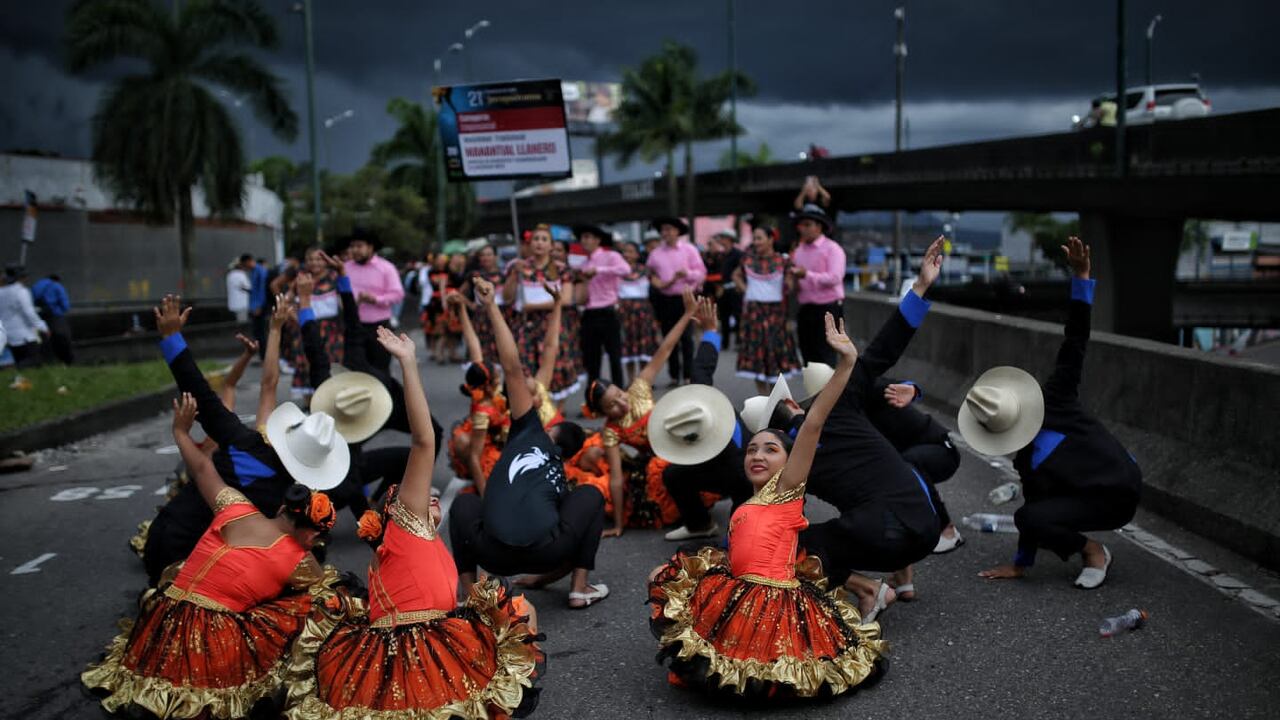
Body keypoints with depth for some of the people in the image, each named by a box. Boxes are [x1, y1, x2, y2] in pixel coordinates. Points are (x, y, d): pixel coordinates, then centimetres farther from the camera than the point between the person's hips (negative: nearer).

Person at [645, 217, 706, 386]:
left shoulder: (689, 250, 1)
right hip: (664, 300, 3)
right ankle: (674, 376, 15)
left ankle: (688, 376, -1)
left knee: (686, 338, -5)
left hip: (685, 298, -3)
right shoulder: (655, 253, 8)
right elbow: (649, 273, 13)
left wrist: (687, 273, -19)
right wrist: (653, 280, -8)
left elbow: (701, 273, -1)